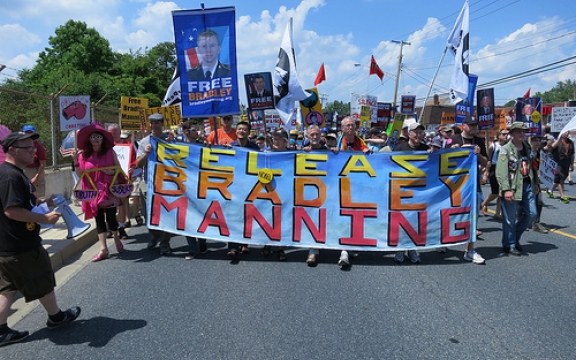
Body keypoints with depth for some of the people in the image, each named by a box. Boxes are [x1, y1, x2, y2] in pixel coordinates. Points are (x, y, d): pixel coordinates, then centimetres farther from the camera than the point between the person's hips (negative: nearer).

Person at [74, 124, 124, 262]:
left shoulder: (110, 152, -1)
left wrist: (112, 172, -17)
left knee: (110, 217, -3)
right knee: (99, 219, 5)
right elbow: (80, 175, 1)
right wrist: (76, 161, -12)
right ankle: (103, 249, 9)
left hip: (108, 190, -2)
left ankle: (117, 239, 27)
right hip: (93, 192, 2)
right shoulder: (84, 155, 3)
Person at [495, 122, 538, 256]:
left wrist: (535, 183, 17)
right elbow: (501, 171, -17)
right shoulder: (505, 149, -8)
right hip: (513, 187, -7)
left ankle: (515, 237, 29)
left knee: (531, 214, 11)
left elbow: (531, 167, 19)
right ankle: (509, 245, 15)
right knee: (510, 218, 1)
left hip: (527, 186, 7)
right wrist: (506, 189, -24)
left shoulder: (527, 148, 14)